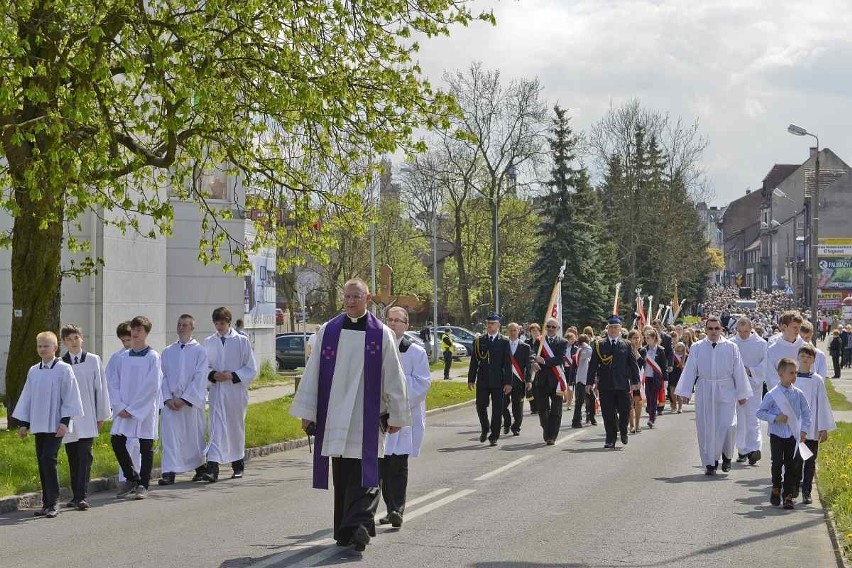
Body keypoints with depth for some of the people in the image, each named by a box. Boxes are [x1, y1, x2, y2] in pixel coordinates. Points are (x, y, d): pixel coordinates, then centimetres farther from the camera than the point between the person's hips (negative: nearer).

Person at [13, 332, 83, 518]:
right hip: (38, 424, 5)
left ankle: (52, 504, -8)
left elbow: (70, 397, -6)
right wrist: (23, 423, 11)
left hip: (56, 425, -5)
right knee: (42, 461, 6)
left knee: (48, 459, -14)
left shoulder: (64, 369, -4)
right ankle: (47, 503, 14)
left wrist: (65, 421, -11)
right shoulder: (33, 371, 10)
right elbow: (27, 398, 15)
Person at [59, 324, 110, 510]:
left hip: (87, 418, -2)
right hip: (68, 417, 2)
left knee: (85, 456, -10)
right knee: (72, 458, 8)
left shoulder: (93, 360, 1)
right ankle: (75, 496, 16)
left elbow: (100, 387, 4)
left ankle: (82, 496, -12)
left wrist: (101, 415, 4)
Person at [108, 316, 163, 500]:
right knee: (117, 441, -1)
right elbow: (113, 383, 8)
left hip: (145, 410, -4)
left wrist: (132, 409, -13)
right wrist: (120, 407, -6)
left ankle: (142, 485, 12)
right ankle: (132, 478, 17)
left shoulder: (152, 357, -6)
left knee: (146, 447, 2)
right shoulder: (122, 357, 8)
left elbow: (152, 386, -11)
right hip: (124, 410, 4)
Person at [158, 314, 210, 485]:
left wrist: (184, 399, -13)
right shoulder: (167, 352, 10)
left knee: (194, 436, 6)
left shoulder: (199, 351, 0)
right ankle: (169, 473, -9)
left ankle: (200, 467, 24)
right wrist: (168, 399, -7)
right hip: (170, 403, 2)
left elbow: (200, 379, -7)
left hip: (192, 402, -2)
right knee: (170, 435, -6)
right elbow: (162, 377, 7)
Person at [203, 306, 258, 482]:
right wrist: (213, 375, -9)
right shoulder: (209, 343, 5)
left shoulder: (242, 341, -2)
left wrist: (232, 376, -14)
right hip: (217, 391, 1)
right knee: (217, 428, -9)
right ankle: (212, 468, -18)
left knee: (236, 428, 11)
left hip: (236, 391, -1)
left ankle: (238, 466, 27)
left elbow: (251, 368, -2)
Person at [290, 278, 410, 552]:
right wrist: (307, 412, 5)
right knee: (341, 477, 9)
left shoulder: (381, 334, -1)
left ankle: (357, 526, -17)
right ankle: (348, 529, 18)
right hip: (334, 415, 3)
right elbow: (312, 373, 7)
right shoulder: (327, 331, 5)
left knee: (364, 475, -11)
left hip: (367, 419, -3)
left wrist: (396, 415, 3)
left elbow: (393, 377, 2)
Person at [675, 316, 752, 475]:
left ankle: (726, 455, 18)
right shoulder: (697, 348, 4)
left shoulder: (731, 347, 2)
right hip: (704, 391, 1)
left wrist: (742, 394, 5)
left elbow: (738, 371, 5)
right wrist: (685, 392, -1)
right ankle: (710, 463, 11)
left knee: (727, 426, -9)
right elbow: (689, 371, 4)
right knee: (706, 428, 2)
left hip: (726, 391, -1)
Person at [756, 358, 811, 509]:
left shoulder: (798, 394, 1)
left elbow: (806, 413, 9)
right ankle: (776, 489, 20)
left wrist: (804, 430, 0)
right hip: (777, 435, -2)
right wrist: (775, 418, -14)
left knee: (792, 465, 2)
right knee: (777, 463, -3)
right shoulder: (772, 395, -7)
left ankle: (788, 496, 9)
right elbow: (760, 412, -2)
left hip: (793, 436, 2)